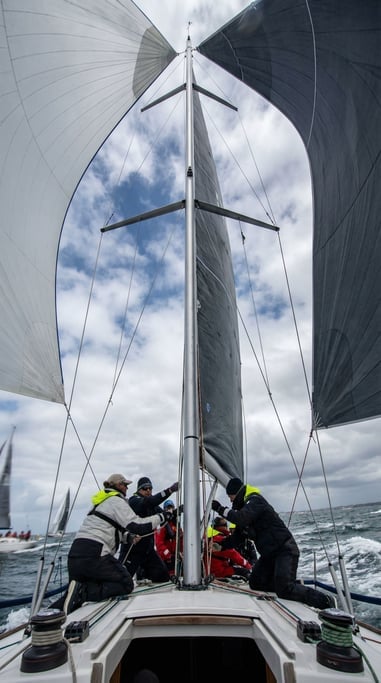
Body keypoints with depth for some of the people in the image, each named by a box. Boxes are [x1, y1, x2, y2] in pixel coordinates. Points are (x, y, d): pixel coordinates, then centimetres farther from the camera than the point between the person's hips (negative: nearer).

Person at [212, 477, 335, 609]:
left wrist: (220, 509, -26)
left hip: (285, 550, -10)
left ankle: (326, 602, -4)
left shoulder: (255, 500, -18)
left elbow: (241, 518, -36)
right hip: (269, 553, 10)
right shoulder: (246, 504, 13)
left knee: (284, 590, -19)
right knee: (255, 583, 6)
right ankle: (294, 586, 16)